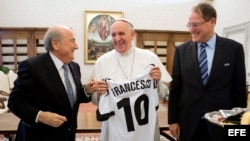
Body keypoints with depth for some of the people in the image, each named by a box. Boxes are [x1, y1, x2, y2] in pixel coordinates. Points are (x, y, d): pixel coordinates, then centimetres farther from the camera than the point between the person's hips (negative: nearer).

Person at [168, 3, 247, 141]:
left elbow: (239, 88, 1)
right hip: (188, 124, 1)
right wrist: (173, 120, 0)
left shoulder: (234, 48, -3)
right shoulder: (181, 50, 0)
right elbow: (175, 87, 1)